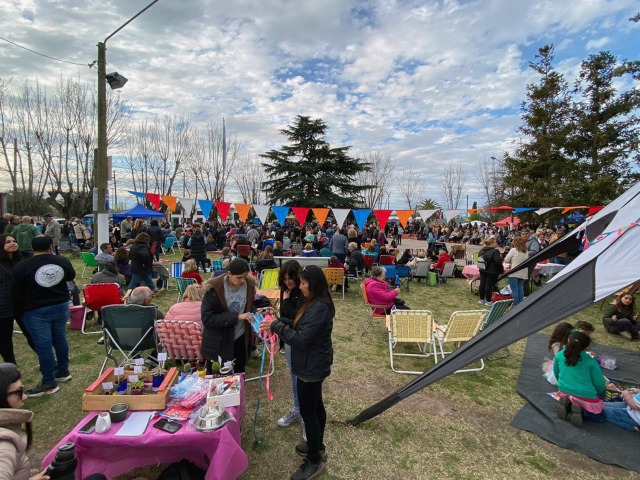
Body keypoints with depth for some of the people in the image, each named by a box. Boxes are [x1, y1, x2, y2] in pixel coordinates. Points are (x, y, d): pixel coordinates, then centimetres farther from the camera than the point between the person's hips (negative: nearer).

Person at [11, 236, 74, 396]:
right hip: (61, 306, 4)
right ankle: (63, 372, 30)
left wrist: (19, 313, 7)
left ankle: (49, 383, 9)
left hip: (35, 311, -4)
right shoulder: (62, 261, -5)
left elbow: (17, 293, -6)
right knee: (60, 339, 17)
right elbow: (71, 276, 16)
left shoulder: (21, 267, -13)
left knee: (43, 345, 1)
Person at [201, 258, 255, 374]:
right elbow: (207, 319, -23)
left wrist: (254, 314, -11)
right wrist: (237, 316, -29)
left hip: (240, 341, 4)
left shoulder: (249, 285, -7)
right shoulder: (214, 288, -21)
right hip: (218, 344, -3)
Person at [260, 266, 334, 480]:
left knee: (307, 411, 5)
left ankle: (314, 462, 22)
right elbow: (300, 326, 10)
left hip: (312, 367, -10)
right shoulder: (315, 303, 4)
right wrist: (278, 320, -1)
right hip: (314, 364, 10)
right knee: (315, 406, 23)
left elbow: (301, 340, -30)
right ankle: (318, 446, 42)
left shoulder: (319, 308, -29)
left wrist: (276, 326, -22)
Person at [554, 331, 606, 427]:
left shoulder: (559, 355, 0)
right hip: (586, 397, -3)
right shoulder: (591, 362, -8)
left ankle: (567, 404, 2)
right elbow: (600, 384, 0)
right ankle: (581, 411, -7)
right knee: (600, 417, 22)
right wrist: (596, 393, 23)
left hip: (565, 392, 3)